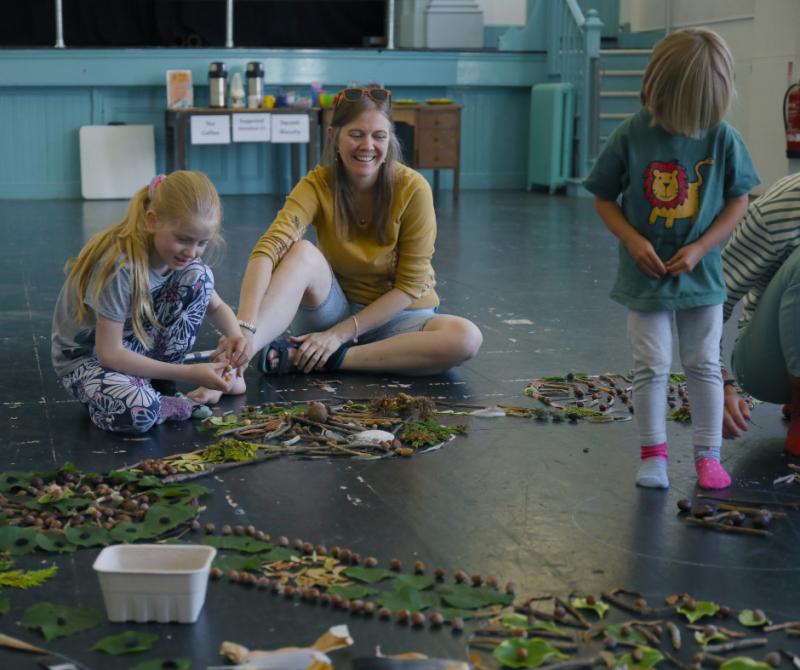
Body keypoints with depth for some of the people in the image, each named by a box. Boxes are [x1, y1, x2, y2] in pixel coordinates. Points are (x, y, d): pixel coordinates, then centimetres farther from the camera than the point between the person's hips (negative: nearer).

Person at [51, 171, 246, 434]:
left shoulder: (184, 257, -10)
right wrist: (188, 374, -30)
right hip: (86, 356, -7)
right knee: (139, 411, -39)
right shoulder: (120, 265, -31)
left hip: (138, 343, 7)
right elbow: (109, 353, -28)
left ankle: (158, 375, -3)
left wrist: (238, 338, -18)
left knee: (198, 276, -11)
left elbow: (216, 306, 6)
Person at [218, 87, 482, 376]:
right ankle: (236, 359, -42)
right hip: (336, 307, 0)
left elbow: (409, 285, -13)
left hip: (397, 316, 0)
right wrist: (245, 327, -47)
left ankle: (332, 359, -26)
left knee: (466, 337, -32)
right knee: (302, 252, -28)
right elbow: (269, 248, -30)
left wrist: (340, 333, -20)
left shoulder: (413, 189, -16)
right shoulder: (317, 185, -13)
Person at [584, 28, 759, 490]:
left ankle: (708, 453, 19)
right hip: (646, 274, -1)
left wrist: (699, 248, -13)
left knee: (704, 365, 8)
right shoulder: (632, 136, -12)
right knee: (651, 365, 2)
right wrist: (633, 240, -16)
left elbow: (738, 201, -1)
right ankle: (653, 453, 15)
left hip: (702, 275, 1)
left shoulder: (724, 139, -10)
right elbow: (604, 198, -2)